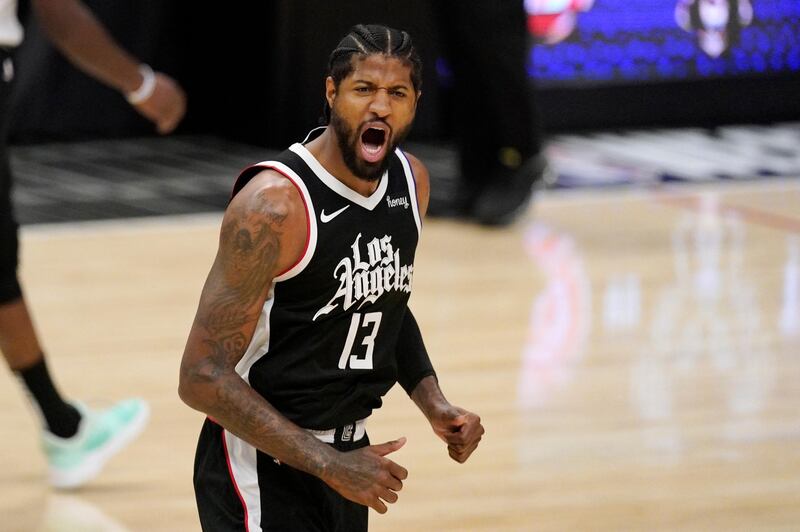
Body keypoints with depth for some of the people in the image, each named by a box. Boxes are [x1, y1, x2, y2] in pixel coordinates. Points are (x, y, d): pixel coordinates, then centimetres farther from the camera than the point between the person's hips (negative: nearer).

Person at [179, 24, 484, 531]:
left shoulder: (411, 180, 1)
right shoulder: (274, 204, -22)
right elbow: (203, 377, -23)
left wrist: (434, 404, 4)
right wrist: (327, 464, -24)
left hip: (346, 455, 7)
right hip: (262, 466, -7)